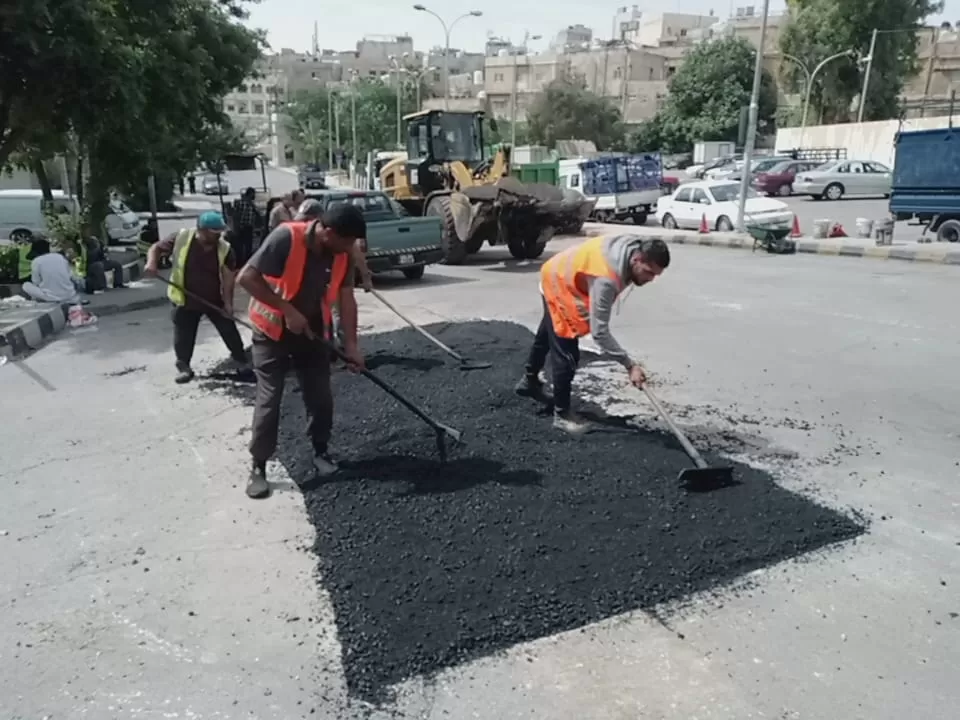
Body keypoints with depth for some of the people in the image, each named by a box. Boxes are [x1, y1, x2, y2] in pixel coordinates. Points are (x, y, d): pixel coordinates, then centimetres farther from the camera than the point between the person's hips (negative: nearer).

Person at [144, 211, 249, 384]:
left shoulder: (225, 250, -12)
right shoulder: (180, 239, -15)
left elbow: (228, 278, -11)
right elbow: (156, 248, -2)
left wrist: (228, 303, -18)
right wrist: (152, 263, -22)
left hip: (215, 300, 1)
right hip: (185, 300, 0)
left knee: (229, 331, 7)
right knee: (183, 337, 7)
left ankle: (241, 360, 24)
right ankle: (183, 366, 26)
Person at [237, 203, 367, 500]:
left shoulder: (342, 254, -9)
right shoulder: (286, 238, -27)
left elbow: (346, 299, -4)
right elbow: (247, 277, -26)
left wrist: (351, 344, -9)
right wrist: (287, 309, -27)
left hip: (312, 332, 5)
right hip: (272, 331, -4)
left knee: (321, 397, 6)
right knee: (268, 399, -4)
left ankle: (321, 452, 26)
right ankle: (258, 468, 8)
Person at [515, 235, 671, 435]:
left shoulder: (635, 246, -19)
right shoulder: (606, 279, -44)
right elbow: (599, 332, -42)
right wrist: (630, 364, -41)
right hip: (558, 285, -10)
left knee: (547, 335, 29)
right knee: (566, 354, -12)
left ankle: (529, 381, 53)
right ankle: (562, 414, 3)